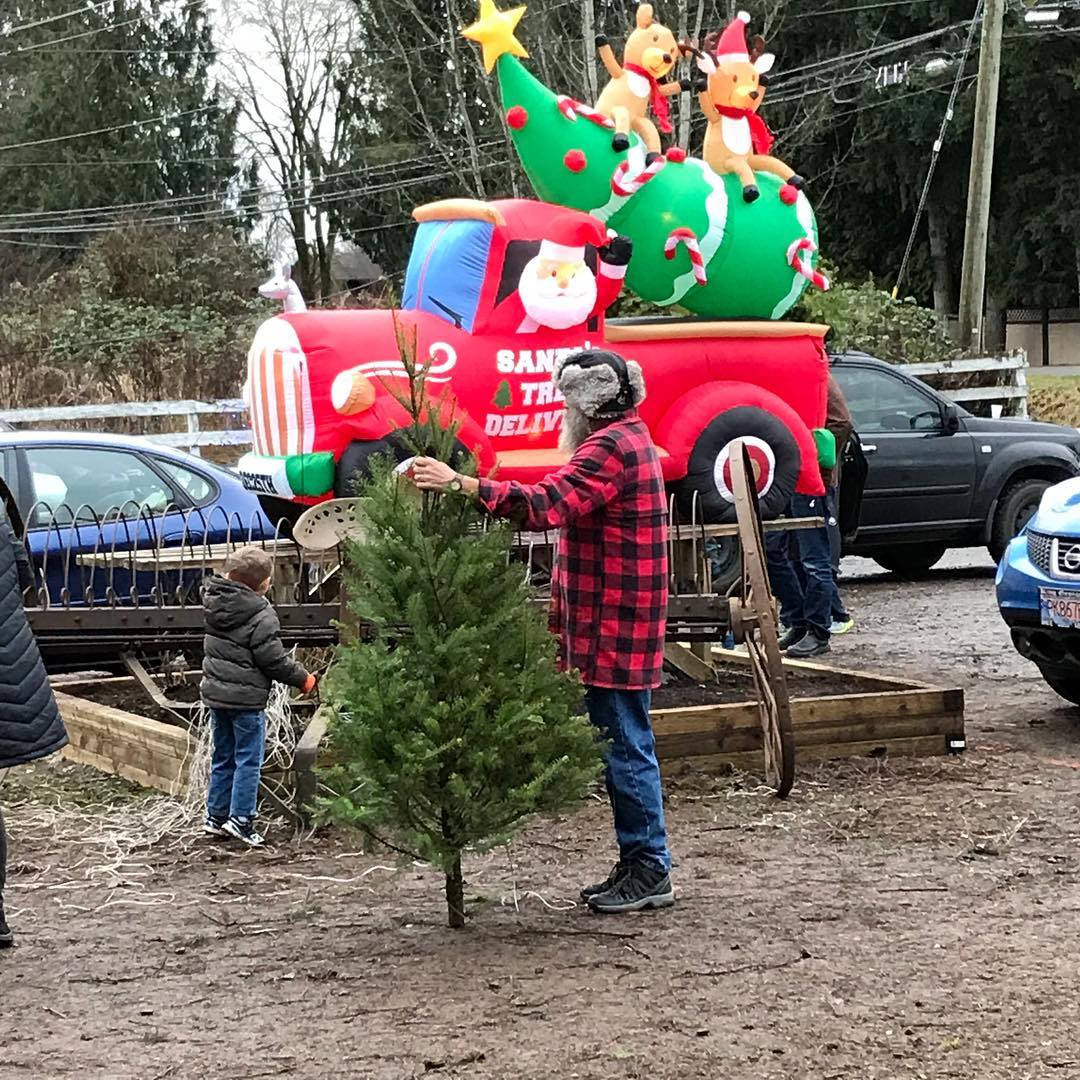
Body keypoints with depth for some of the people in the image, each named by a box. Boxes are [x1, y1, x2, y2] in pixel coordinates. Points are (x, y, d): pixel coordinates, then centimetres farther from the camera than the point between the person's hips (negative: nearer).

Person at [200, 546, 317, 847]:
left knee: (223, 757, 17)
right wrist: (303, 679, -3)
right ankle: (241, 819, 0)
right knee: (248, 759, 1)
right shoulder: (260, 615, -19)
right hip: (246, 698, -7)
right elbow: (273, 659, -15)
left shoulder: (214, 601, 0)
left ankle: (216, 816, 21)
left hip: (216, 693, 7)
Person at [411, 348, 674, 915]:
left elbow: (544, 505, -28)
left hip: (614, 629, -11)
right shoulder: (626, 439, 20)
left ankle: (650, 872, 1)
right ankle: (639, 864, 20)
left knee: (626, 747, -5)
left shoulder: (610, 448, -15)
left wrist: (459, 483, -29)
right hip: (611, 626, 11)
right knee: (623, 746, 14)